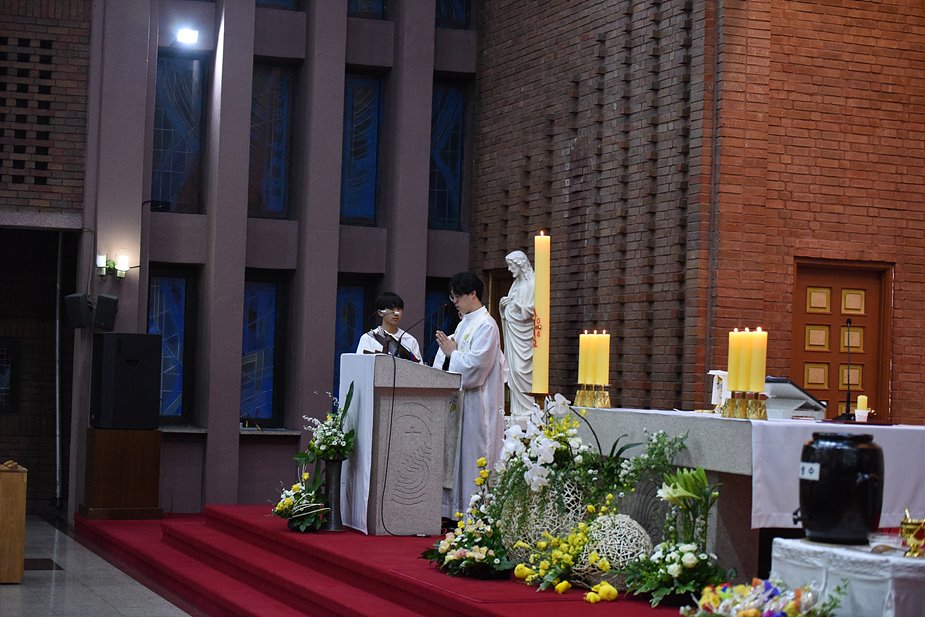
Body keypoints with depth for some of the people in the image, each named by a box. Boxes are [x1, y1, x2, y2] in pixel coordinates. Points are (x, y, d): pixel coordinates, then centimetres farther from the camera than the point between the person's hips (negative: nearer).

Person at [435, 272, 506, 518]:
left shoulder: (486, 326, -12)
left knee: (474, 455, -6)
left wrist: (453, 352, -8)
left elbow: (475, 365, -20)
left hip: (478, 403, -9)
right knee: (457, 454, 9)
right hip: (461, 399, 9)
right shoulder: (464, 323, 16)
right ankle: (455, 508, 12)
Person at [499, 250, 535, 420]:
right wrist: (503, 305, 2)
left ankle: (527, 409, -7)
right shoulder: (516, 284, 16)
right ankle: (517, 410, 7)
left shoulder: (531, 285, -9)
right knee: (513, 369, 5)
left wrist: (514, 304, -15)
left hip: (523, 333, -8)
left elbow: (531, 310, -15)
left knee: (521, 369, -11)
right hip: (512, 332, 8)